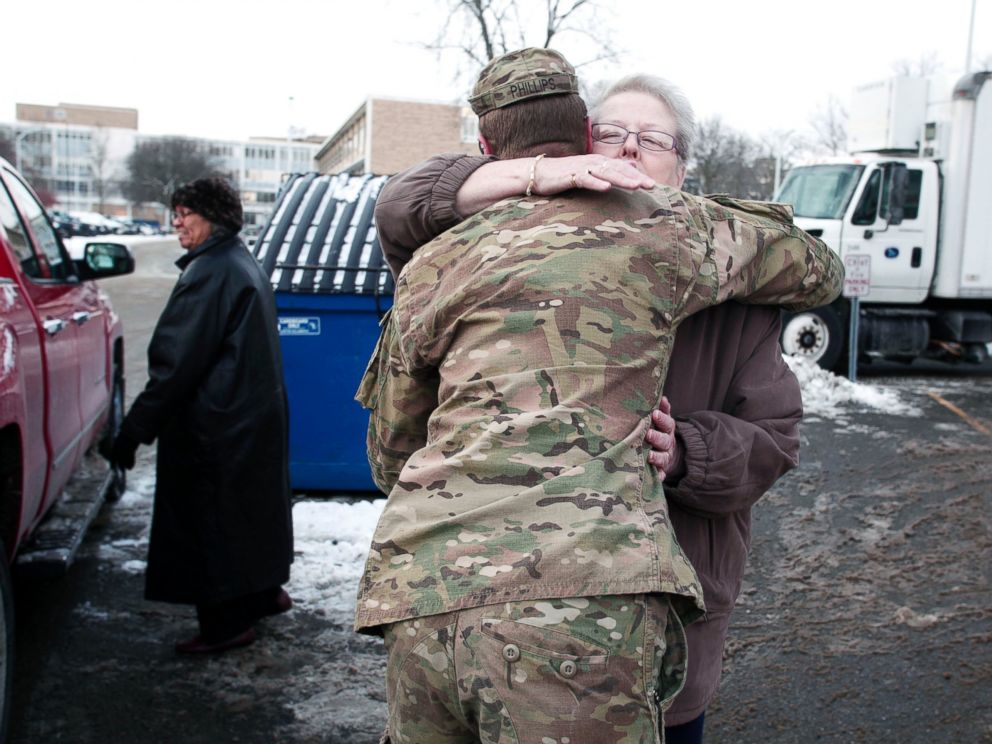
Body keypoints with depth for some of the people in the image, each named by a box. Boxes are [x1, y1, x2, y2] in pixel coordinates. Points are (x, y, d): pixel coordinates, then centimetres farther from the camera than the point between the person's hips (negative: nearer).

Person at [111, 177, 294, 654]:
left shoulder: (211, 273, -20)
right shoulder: (244, 265, 12)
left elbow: (177, 363, -23)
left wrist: (135, 428, -18)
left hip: (215, 425, -10)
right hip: (257, 417, 10)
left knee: (209, 519, 1)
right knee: (250, 506, 22)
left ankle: (227, 623, 11)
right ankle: (265, 592, 36)